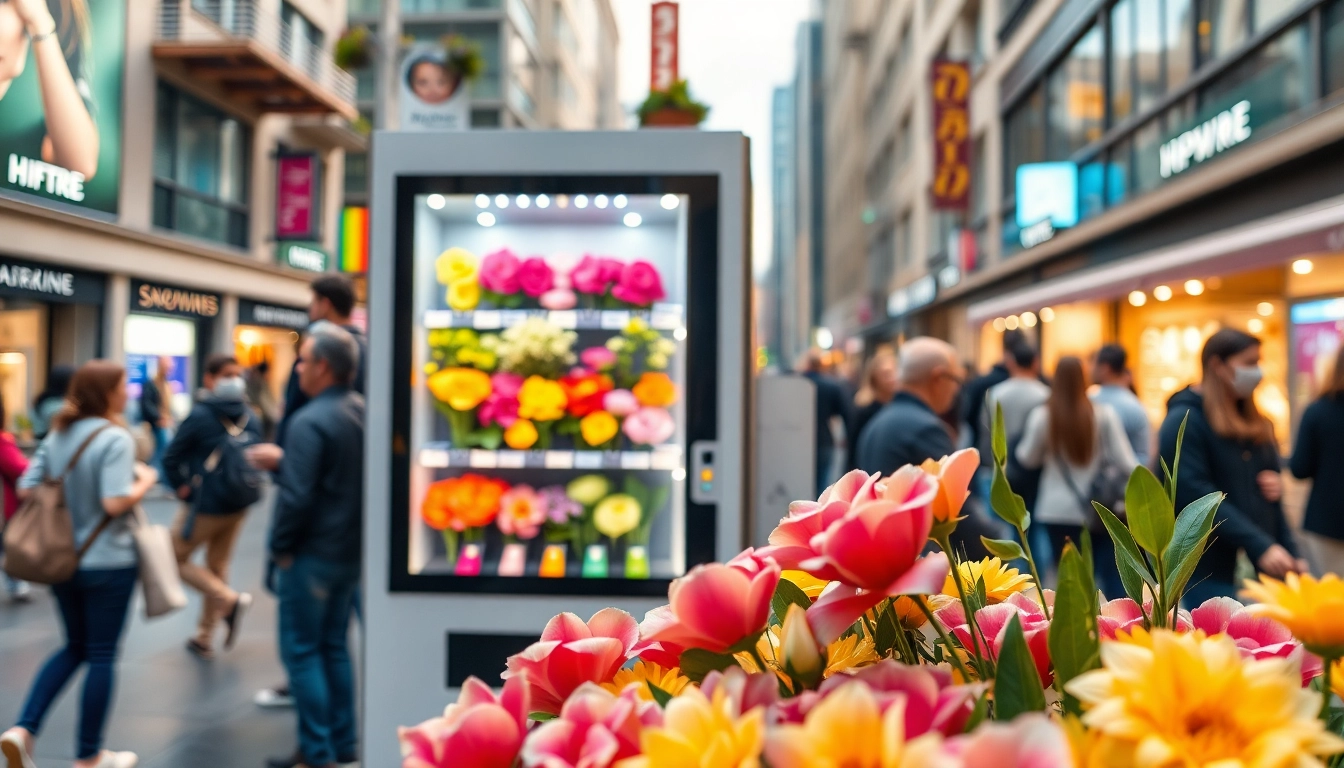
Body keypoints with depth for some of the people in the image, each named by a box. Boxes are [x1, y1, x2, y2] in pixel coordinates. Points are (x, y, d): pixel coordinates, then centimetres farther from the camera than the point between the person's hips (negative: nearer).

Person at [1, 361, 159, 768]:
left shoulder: (57, 434, 5)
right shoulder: (115, 438, -18)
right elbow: (116, 502, -26)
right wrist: (146, 479, -9)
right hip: (107, 563, -7)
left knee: (75, 647, 22)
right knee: (101, 656, 6)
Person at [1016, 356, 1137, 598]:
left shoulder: (1042, 415, -6)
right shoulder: (1104, 414, -7)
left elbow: (1028, 458, 7)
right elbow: (1124, 461, -5)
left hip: (1057, 510, 1)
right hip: (1100, 509, -1)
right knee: (1111, 576, 5)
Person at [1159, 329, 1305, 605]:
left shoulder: (1256, 422, 15)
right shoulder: (1185, 420, -11)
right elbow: (1197, 495, -20)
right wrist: (1260, 546, -25)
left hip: (1261, 567, 8)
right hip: (1209, 571, -8)